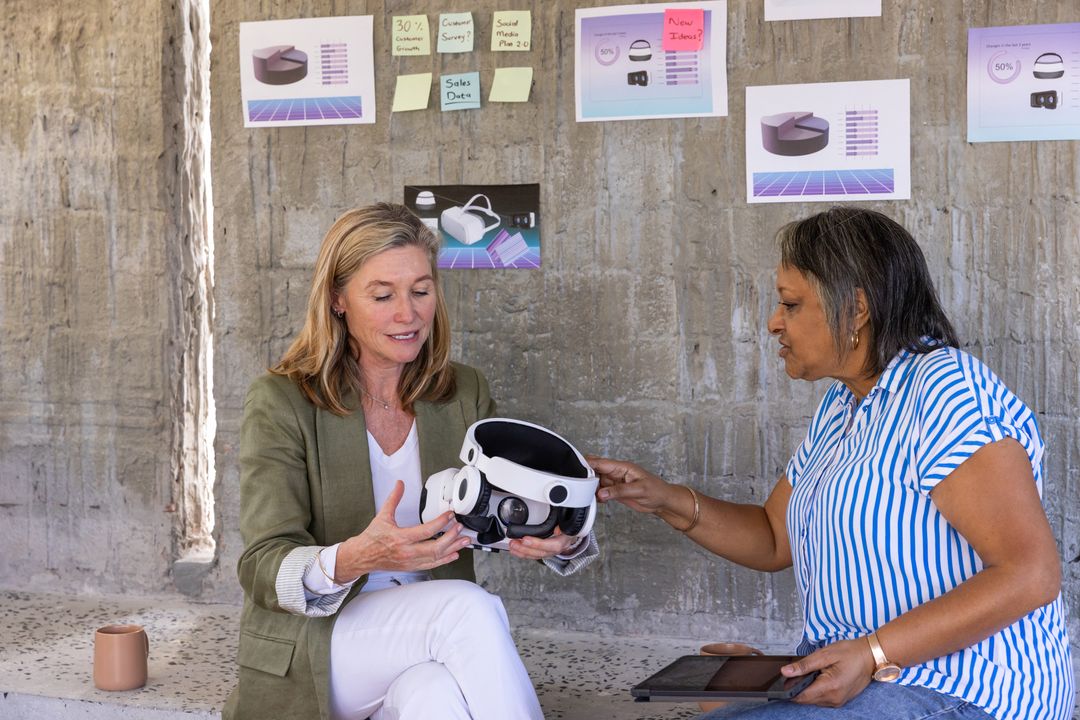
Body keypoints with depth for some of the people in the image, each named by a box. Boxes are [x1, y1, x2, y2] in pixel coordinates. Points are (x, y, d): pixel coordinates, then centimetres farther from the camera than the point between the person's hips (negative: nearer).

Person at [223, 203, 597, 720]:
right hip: (314, 648, -2)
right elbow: (262, 568, -13)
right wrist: (355, 559, -35)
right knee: (471, 609, -29)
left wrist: (559, 536, -24)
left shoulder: (465, 395, 8)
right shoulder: (282, 402, -4)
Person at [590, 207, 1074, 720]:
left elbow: (1032, 576, -22)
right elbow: (774, 541, 21)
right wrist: (666, 500, 5)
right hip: (856, 677, 9)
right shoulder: (840, 407, 14)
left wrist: (873, 653, -26)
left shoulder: (945, 389, -16)